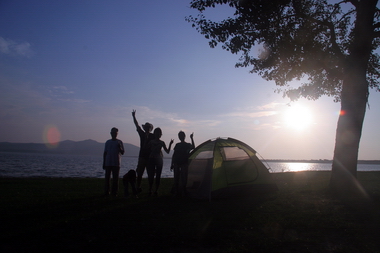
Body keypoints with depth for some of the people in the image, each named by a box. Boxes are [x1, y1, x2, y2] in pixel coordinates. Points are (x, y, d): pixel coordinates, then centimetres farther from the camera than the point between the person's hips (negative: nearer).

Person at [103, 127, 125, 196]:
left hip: (116, 163, -2)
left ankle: (114, 192, 5)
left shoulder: (119, 142, 6)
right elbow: (105, 153, 13)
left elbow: (122, 152, 3)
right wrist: (104, 163, 9)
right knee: (107, 177, 2)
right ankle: (106, 191, 9)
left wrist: (120, 147, -17)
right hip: (108, 163, 2)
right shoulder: (108, 142, 11)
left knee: (115, 178, -1)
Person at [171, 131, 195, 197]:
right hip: (176, 164, 4)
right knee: (176, 179, 4)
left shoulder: (188, 145, 1)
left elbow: (193, 148, -22)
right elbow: (174, 155, 13)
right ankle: (176, 192, 13)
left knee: (183, 179, -5)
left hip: (184, 164, -4)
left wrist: (192, 139, -31)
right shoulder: (177, 145, 12)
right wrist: (172, 164, 9)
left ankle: (183, 193, 4)